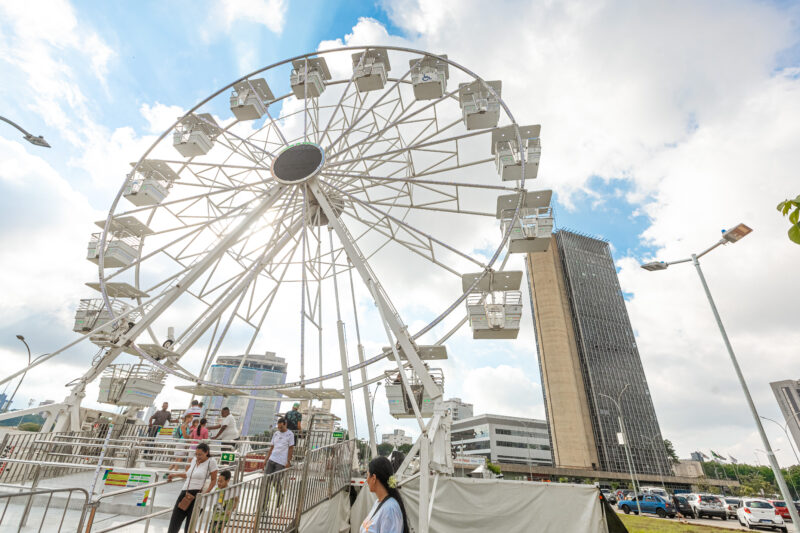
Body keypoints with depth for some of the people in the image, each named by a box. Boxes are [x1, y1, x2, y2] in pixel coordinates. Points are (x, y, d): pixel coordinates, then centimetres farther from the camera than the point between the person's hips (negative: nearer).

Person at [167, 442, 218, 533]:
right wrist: (175, 475, 29)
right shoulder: (194, 460, 12)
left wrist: (206, 493, -16)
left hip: (196, 495, -6)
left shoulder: (211, 461, -7)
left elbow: (213, 480, -5)